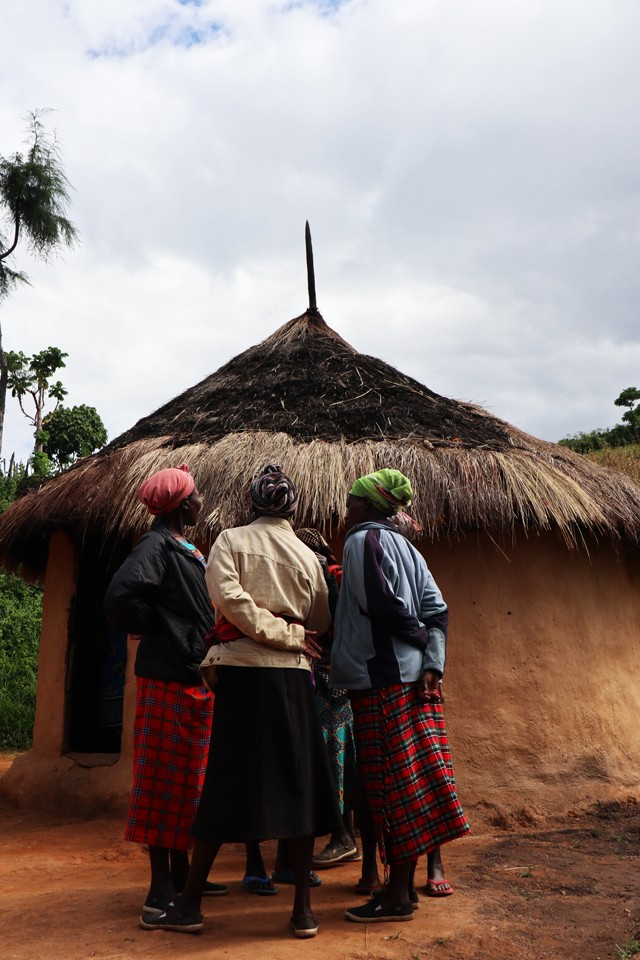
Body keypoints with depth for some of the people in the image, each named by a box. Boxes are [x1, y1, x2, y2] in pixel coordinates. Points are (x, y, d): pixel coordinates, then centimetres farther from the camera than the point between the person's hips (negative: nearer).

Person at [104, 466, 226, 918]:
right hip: (169, 678, -9)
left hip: (194, 678, 9)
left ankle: (180, 872, 28)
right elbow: (121, 596, -26)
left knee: (188, 779, 15)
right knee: (164, 779, -1)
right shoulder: (157, 546, -12)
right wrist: (158, 631, -15)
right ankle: (161, 887, 9)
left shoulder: (187, 550, 16)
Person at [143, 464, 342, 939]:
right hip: (293, 676, 2)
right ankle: (303, 908, 13)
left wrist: (281, 633, -8)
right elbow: (321, 625, 10)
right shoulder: (308, 555, 9)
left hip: (242, 670, -1)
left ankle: (190, 904, 14)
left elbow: (228, 597, -14)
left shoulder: (231, 540, 2)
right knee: (297, 783, 7)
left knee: (227, 783, 5)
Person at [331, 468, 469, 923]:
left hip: (381, 679, -8)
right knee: (410, 782, 13)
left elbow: (381, 606, -18)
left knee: (392, 785, -1)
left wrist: (417, 636, -2)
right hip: (413, 676, 8)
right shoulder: (404, 545, 15)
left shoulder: (363, 540, -9)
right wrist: (433, 664, 0)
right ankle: (404, 882, 24)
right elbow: (438, 609, 8)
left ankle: (397, 897, 8)